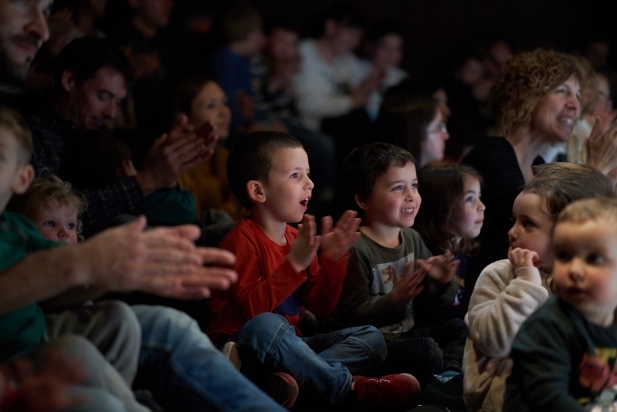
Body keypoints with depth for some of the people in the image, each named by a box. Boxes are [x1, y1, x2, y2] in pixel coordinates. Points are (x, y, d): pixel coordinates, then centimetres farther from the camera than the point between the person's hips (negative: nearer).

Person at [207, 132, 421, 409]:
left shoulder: (298, 238, 10)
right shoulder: (242, 239, -13)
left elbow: (321, 307, 8)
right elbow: (251, 308, -24)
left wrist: (333, 260, -6)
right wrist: (294, 264, -29)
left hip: (285, 347, 8)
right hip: (245, 347, -8)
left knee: (371, 338, 0)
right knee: (265, 326, -39)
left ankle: (295, 377, -28)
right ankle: (348, 386, -25)